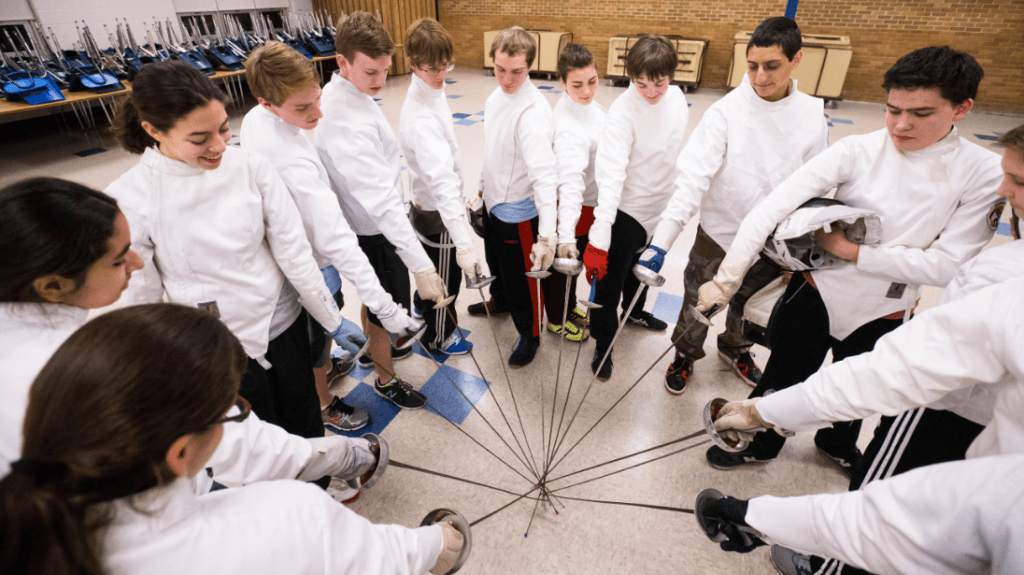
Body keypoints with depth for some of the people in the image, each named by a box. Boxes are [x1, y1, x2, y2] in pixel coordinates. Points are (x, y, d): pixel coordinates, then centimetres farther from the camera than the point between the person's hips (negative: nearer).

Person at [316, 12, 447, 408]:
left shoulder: (339, 93, 0)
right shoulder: (347, 122, -32)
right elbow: (380, 201, -38)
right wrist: (421, 266, -40)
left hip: (368, 223, 9)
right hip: (377, 232, -9)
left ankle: (374, 347, 55)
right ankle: (386, 380, 34)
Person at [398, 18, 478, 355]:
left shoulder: (430, 94, 1)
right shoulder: (421, 118, -31)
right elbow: (441, 180, -41)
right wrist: (464, 244, -46)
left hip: (425, 205, 9)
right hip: (438, 214, -9)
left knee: (430, 269, 30)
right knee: (446, 280, 12)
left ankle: (423, 308, 56)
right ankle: (438, 338, 36)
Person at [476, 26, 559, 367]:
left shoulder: (533, 112, -28)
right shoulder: (496, 97, 0)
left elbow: (544, 175, -38)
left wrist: (547, 235, -47)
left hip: (518, 211, -8)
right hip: (492, 201, 9)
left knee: (521, 279, 8)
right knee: (495, 261, 29)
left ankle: (529, 335, 32)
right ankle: (500, 300, 59)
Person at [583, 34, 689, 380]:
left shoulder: (677, 99, -5)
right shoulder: (623, 111, -25)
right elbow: (611, 173, -35)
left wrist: (678, 195, 17)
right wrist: (599, 237, -41)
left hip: (662, 206, 7)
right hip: (626, 210, -6)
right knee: (609, 281, 3)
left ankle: (635, 312, 55)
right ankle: (603, 343, 26)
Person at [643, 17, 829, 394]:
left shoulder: (813, 114, -5)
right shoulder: (726, 112, -17)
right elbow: (693, 178, -25)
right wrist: (662, 239, -33)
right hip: (719, 235, -3)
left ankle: (735, 347, 54)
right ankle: (685, 354, 42)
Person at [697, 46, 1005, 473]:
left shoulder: (985, 174, -12)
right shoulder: (857, 151, -16)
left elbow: (946, 264, -16)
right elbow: (773, 206, -26)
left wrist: (853, 251, -23)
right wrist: (727, 276, -34)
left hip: (882, 314, 2)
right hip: (816, 293, -1)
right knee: (783, 382, 14)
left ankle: (837, 443, 59)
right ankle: (756, 443, 43)